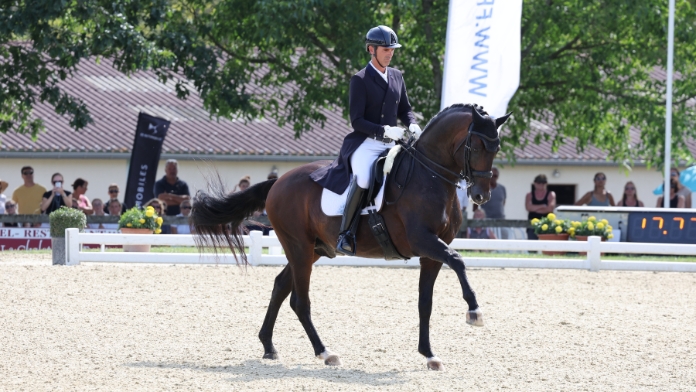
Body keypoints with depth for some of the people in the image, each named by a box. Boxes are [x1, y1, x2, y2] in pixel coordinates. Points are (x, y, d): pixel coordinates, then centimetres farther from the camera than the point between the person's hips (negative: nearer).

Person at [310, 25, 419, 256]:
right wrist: (385, 131, -23)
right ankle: (345, 234, -27)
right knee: (362, 179, -34)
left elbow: (405, 109, 21)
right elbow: (357, 121, -11)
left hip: (391, 145, 7)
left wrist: (412, 125, -2)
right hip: (365, 144, -7)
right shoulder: (360, 80, -6)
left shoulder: (397, 77, 13)